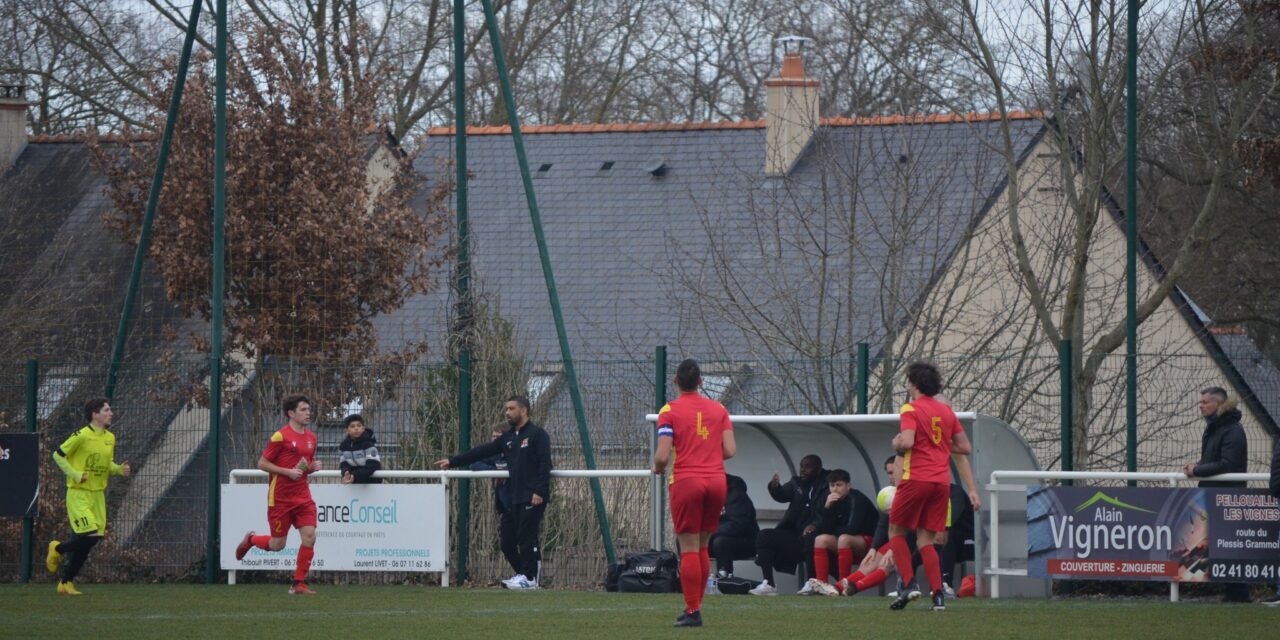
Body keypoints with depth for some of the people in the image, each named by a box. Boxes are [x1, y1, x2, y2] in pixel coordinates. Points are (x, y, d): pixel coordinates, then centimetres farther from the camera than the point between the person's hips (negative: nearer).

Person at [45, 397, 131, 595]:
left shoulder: (110, 438, 9)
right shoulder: (82, 436, -13)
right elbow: (58, 455, -7)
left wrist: (120, 469, -1)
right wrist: (75, 474, -16)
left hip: (98, 495, 7)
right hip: (79, 494, -7)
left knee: (85, 543, 5)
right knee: (90, 536, -19)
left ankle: (66, 582, 17)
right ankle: (58, 549, 10)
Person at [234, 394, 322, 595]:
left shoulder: (311, 437, 11)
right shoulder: (280, 436, -10)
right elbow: (262, 463, -9)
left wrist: (312, 467, 0)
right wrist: (288, 472, -19)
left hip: (302, 497, 5)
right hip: (280, 498, -5)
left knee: (309, 536, -10)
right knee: (277, 544, 3)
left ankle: (299, 584, -1)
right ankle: (250, 540, 35)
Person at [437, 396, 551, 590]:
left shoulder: (537, 434, -4)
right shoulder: (508, 438, 18)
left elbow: (545, 464, -13)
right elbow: (482, 452, 18)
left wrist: (539, 492, -21)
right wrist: (453, 461, 15)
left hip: (532, 498, -8)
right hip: (514, 499, 8)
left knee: (526, 537, -11)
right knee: (507, 538, 4)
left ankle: (530, 578, -5)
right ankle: (523, 574, 14)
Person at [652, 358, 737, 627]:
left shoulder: (670, 411, -4)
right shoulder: (718, 409, 8)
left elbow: (662, 455, -11)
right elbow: (730, 450, 2)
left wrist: (657, 468, 11)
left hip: (686, 482, -4)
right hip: (716, 480, 4)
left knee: (689, 549, -2)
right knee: (703, 547, 14)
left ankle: (693, 611, -4)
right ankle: (694, 606, 16)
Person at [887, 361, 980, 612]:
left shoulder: (911, 409, -5)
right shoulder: (946, 411, 14)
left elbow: (907, 443, -19)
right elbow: (964, 448, 14)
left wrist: (897, 444, 3)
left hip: (916, 479, -5)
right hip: (942, 482, 5)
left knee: (896, 531, 12)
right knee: (926, 540, 9)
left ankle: (908, 585, -3)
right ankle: (938, 594, -7)